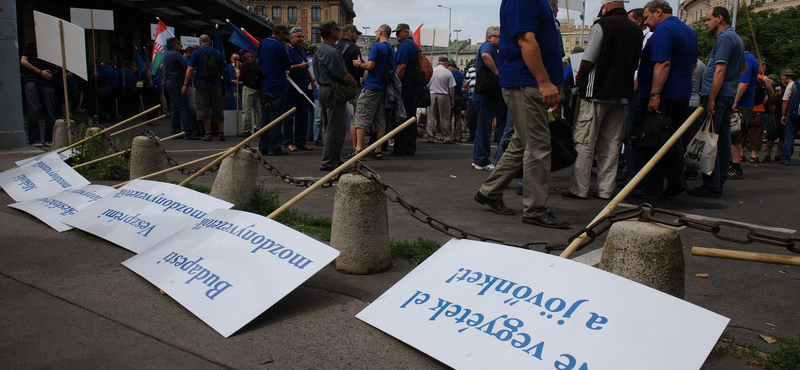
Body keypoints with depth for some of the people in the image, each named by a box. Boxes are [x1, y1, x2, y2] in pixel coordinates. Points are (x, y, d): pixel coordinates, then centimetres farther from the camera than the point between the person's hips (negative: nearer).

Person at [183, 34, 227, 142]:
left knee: (204, 110, 1)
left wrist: (185, 84, -1)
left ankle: (208, 134, 0)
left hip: (202, 84, -2)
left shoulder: (196, 52, 0)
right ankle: (221, 133, 11)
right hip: (216, 84, 2)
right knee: (218, 109, 9)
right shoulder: (217, 53, 6)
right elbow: (225, 70, 8)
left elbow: (190, 69, -6)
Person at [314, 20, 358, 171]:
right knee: (336, 129, -6)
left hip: (323, 89, 11)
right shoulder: (332, 52, -17)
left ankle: (333, 159, 23)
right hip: (333, 92, -11)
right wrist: (356, 85, 0)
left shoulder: (319, 50, 15)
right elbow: (345, 77, -19)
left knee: (330, 127, 16)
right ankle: (328, 162, -4)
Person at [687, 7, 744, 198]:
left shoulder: (724, 37, -10)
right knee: (722, 141, 9)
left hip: (716, 95, -10)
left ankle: (711, 186, -9)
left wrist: (711, 99, -21)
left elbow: (720, 70, -18)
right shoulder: (737, 39, 22)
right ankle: (718, 184, 14)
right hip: (728, 96, 10)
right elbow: (741, 69, 26)